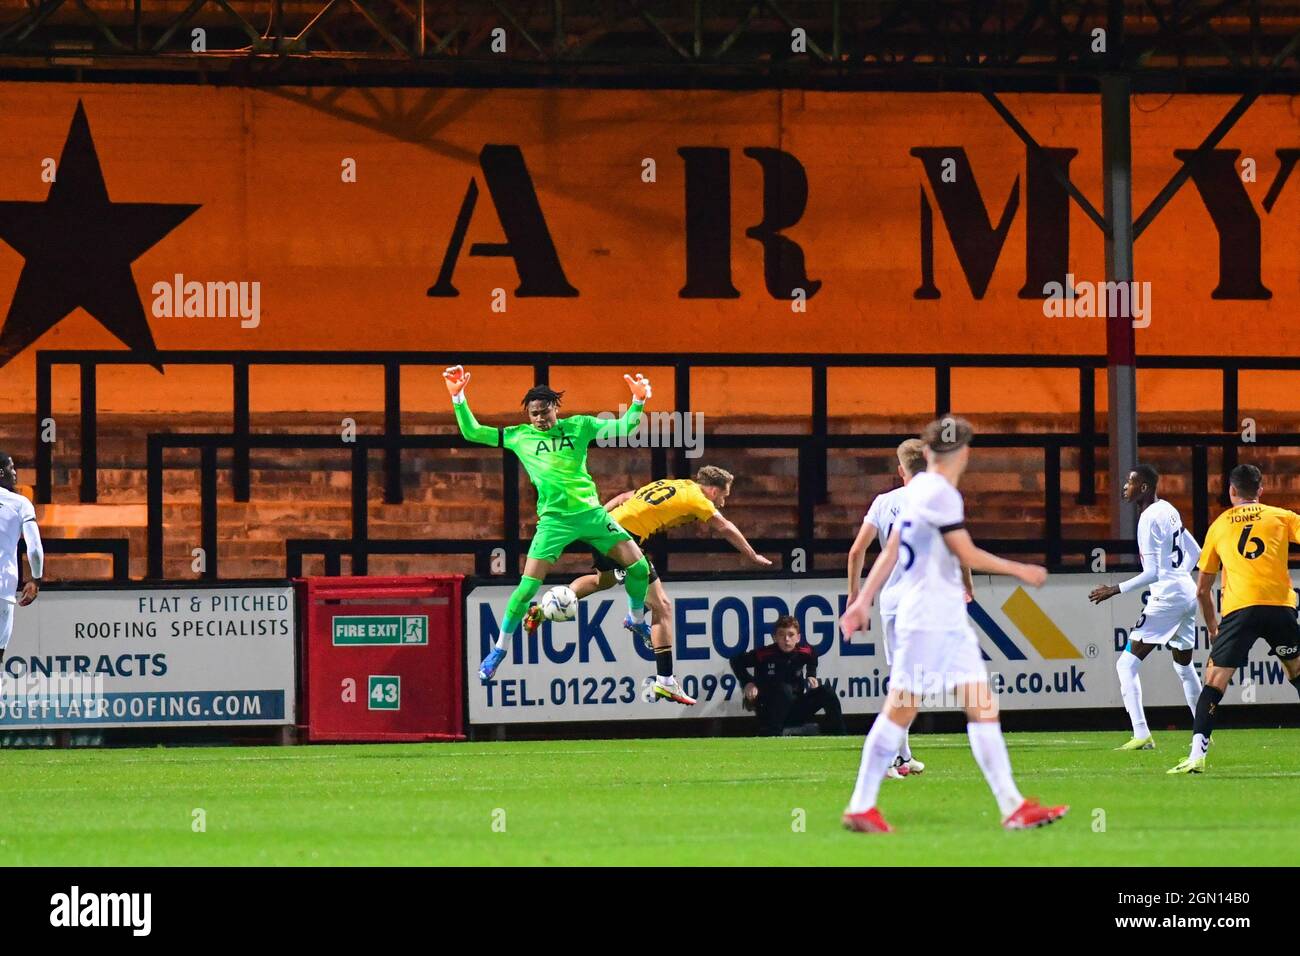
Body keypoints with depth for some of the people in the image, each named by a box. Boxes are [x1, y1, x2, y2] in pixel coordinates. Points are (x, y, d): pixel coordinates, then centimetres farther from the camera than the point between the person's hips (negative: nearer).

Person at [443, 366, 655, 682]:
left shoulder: (579, 426, 2)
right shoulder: (518, 436, 1)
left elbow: (624, 428, 1)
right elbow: (472, 432, 1)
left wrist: (638, 401, -18)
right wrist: (458, 397, -10)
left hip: (590, 511, 2)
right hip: (553, 519, -2)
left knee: (639, 566, -3)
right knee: (529, 584, -13)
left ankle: (636, 619, 25)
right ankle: (500, 648, 2)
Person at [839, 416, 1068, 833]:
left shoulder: (917, 489, 13)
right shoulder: (940, 494, -14)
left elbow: (891, 550, 17)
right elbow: (968, 555, -14)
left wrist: (864, 599, 20)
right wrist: (1019, 570, -3)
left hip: (950, 620, 10)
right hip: (929, 621, -10)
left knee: (982, 705, 5)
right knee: (900, 709, -6)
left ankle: (1013, 806, 3)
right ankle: (861, 806, -2)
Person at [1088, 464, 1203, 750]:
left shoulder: (1149, 519, -15)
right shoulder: (1169, 510, 12)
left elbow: (1152, 573, -18)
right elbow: (1194, 552, 22)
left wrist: (1115, 590, -15)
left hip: (1166, 597, -10)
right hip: (1187, 593, 10)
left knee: (1127, 664, -8)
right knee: (1184, 667, 23)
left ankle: (1141, 735, -16)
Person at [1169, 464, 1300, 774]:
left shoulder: (1219, 525, 20)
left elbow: (1202, 589, 24)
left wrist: (1212, 626, 36)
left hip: (1239, 608, -1)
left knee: (1215, 677, -1)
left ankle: (1197, 754, -15)